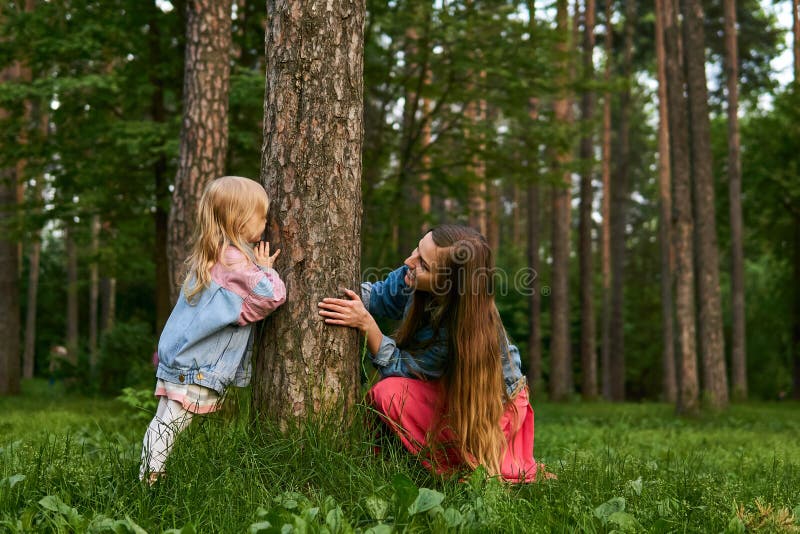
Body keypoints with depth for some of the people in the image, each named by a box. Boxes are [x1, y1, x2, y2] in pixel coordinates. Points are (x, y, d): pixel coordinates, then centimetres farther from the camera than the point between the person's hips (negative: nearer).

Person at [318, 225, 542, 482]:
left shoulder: (460, 328, -35)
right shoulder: (410, 276, -19)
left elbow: (400, 368, -25)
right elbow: (376, 296, 0)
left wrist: (366, 324, -34)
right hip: (451, 389, 8)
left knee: (389, 393, -24)